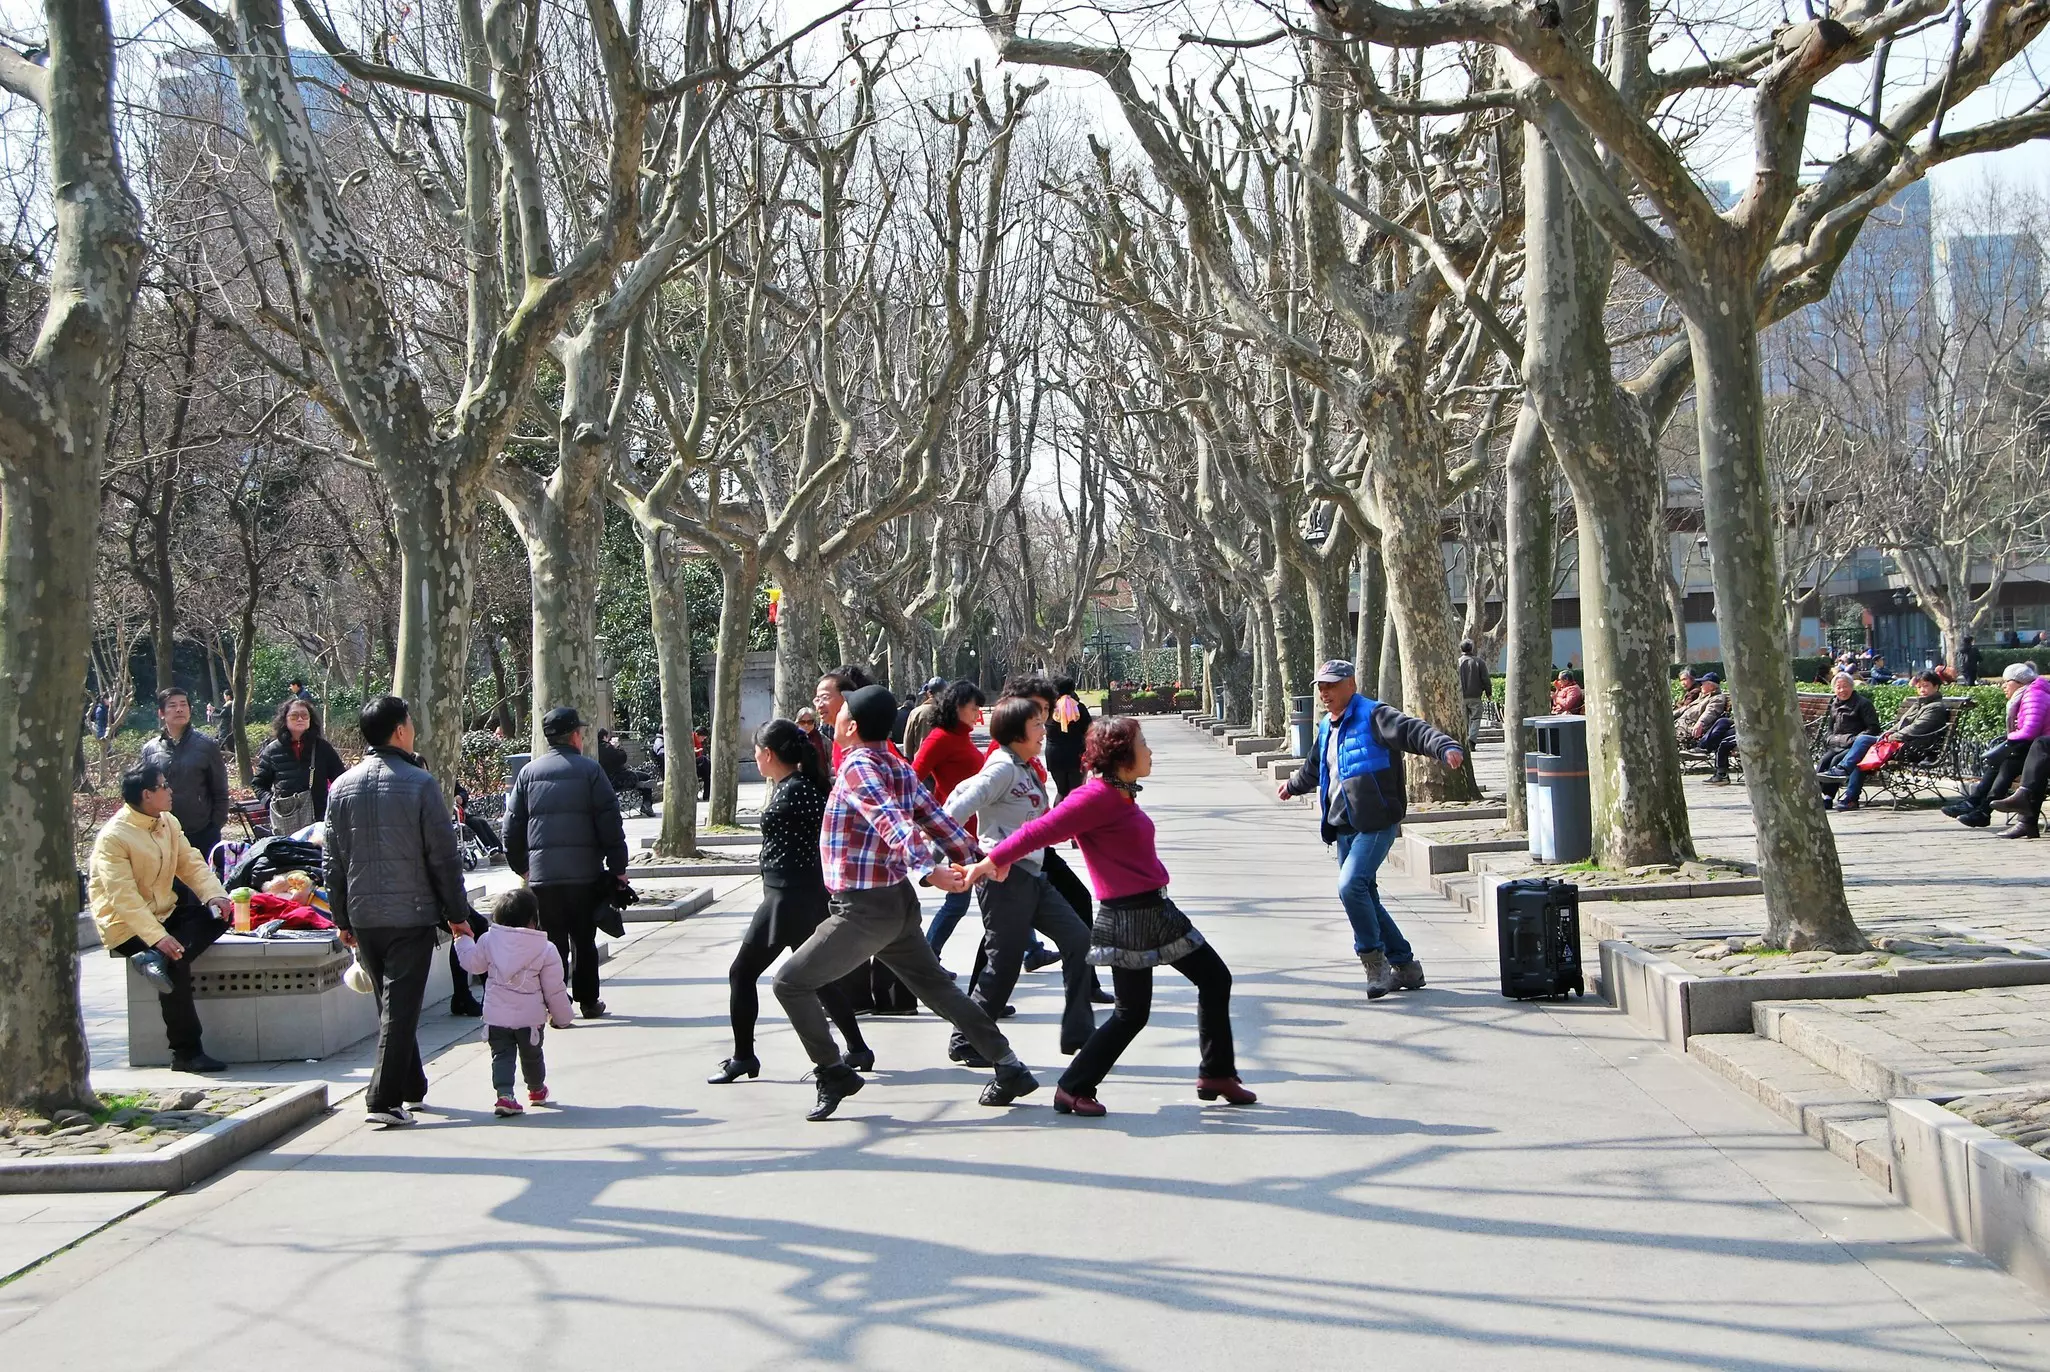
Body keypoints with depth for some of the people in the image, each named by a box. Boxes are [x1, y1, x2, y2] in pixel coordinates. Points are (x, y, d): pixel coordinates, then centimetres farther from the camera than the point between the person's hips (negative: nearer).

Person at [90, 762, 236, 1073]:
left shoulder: (169, 823, 6)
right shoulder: (113, 837, -19)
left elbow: (191, 862, 4)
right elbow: (123, 897, -26)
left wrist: (214, 895, -17)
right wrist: (157, 937, -34)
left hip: (165, 911, 8)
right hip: (126, 925, -8)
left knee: (217, 916, -11)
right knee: (176, 963, -27)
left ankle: (155, 961, -26)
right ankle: (186, 1053, -20)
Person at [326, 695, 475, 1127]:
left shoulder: (342, 787, 5)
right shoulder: (420, 783, -9)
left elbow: (334, 861, 9)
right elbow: (443, 856, -8)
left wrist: (342, 918, 17)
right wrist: (457, 913, 0)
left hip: (363, 915, 5)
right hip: (411, 913, -5)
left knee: (390, 1003, 18)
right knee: (401, 1006, -4)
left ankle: (411, 1086, 29)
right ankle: (385, 1099, -9)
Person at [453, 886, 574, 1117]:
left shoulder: (488, 940, -5)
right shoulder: (546, 950, -9)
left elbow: (472, 963, 10)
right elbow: (554, 989, -4)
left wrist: (462, 939, 26)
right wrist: (562, 1017, 9)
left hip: (496, 1015, 0)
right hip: (530, 1016, 0)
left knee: (502, 1054, 5)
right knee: (531, 1055, 19)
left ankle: (504, 1094, -16)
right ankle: (537, 1090, 42)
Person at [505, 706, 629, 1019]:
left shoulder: (528, 773, 5)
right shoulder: (589, 770, -3)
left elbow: (513, 825, 8)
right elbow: (610, 821, -6)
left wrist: (521, 865, 18)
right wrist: (617, 865, 1)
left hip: (542, 874, 2)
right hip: (584, 872, -2)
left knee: (551, 942, 6)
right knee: (584, 940, 10)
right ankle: (588, 1001, 16)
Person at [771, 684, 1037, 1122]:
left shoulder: (857, 767, -15)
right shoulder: (899, 768, 9)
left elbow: (892, 823, -30)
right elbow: (937, 820, 9)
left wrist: (927, 869, -42)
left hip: (864, 909, -9)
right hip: (898, 902, 9)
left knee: (791, 983, 0)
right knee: (937, 987, 17)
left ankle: (834, 1074, 6)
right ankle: (1010, 1069, 18)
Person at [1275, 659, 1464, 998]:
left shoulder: (1374, 716, -8)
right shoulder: (1327, 728, 18)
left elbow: (1413, 731, -25)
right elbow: (1314, 767, 39)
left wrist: (1446, 748, -44)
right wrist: (1293, 785, 57)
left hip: (1375, 825, -9)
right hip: (1344, 828, 9)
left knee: (1351, 885, -23)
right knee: (1364, 897, 10)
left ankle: (1374, 960, -9)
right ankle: (1405, 966, 21)